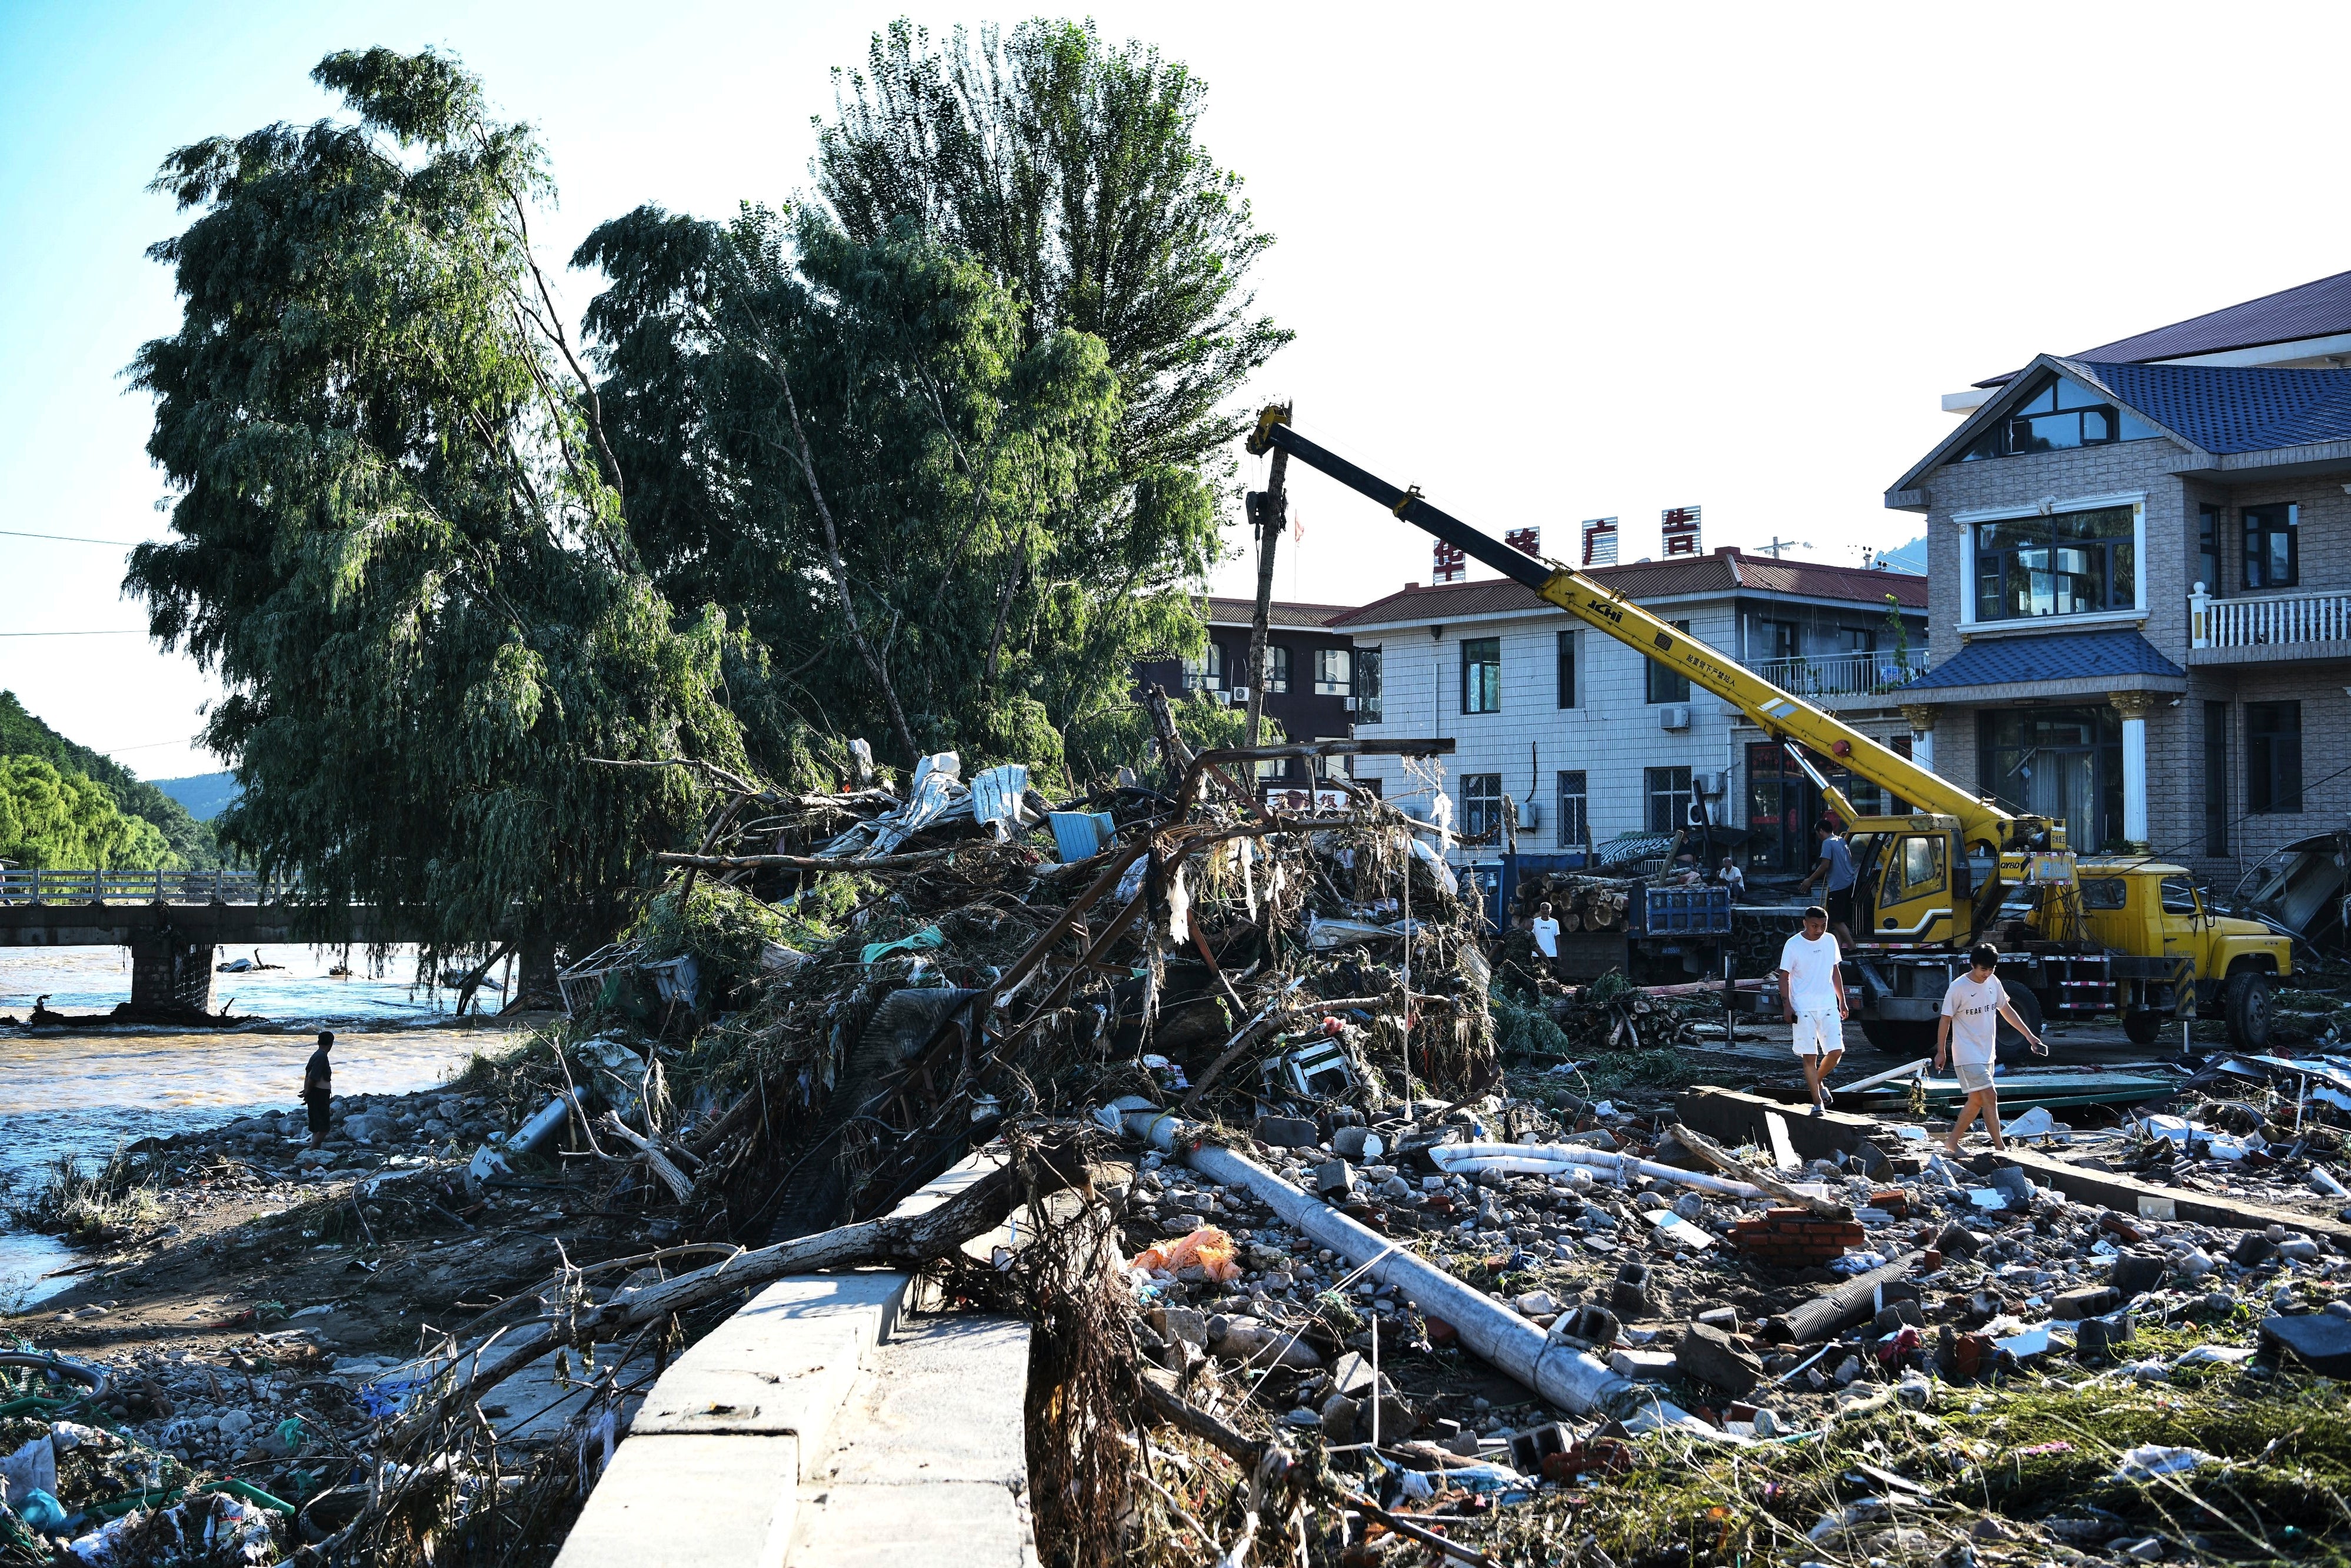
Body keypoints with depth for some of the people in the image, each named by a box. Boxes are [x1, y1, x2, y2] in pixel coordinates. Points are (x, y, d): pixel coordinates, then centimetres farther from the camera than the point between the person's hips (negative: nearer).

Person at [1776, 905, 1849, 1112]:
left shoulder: (1830, 941, 6)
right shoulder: (1793, 945, -7)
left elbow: (1835, 971, 17)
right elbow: (1784, 977, -3)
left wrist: (1842, 1001, 17)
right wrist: (1787, 1006, -12)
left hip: (1828, 1006, 4)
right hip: (1803, 1009, -4)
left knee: (1836, 1051, -4)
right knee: (1809, 1056, -3)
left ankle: (1818, 1080, 24)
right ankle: (1817, 1102, 3)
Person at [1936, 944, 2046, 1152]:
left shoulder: (1993, 982, 5)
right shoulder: (1958, 988, -15)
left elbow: (2006, 1010, 17)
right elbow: (1945, 1020, -7)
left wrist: (2029, 1036, 16)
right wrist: (1941, 1052, -3)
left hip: (1987, 1054, 8)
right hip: (1968, 1055, -8)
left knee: (1977, 1100, 11)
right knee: (1990, 1096, -13)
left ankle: (1952, 1142, 23)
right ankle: (2001, 1148, -11)